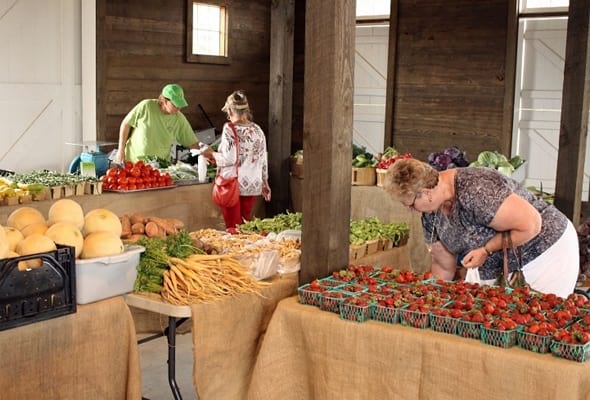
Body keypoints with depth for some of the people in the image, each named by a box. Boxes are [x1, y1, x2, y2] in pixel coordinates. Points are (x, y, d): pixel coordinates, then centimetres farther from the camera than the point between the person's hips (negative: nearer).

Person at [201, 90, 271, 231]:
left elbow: (229, 159, -18)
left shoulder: (230, 129, -11)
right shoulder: (257, 130, 5)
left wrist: (212, 154, 0)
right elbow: (264, 160, 10)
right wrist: (265, 183, 21)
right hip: (253, 186, 5)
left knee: (233, 227, 2)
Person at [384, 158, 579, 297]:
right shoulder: (431, 212, -4)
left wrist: (486, 250, -22)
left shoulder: (474, 192, -32)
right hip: (506, 267, 8)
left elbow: (531, 224, -29)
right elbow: (443, 266, 6)